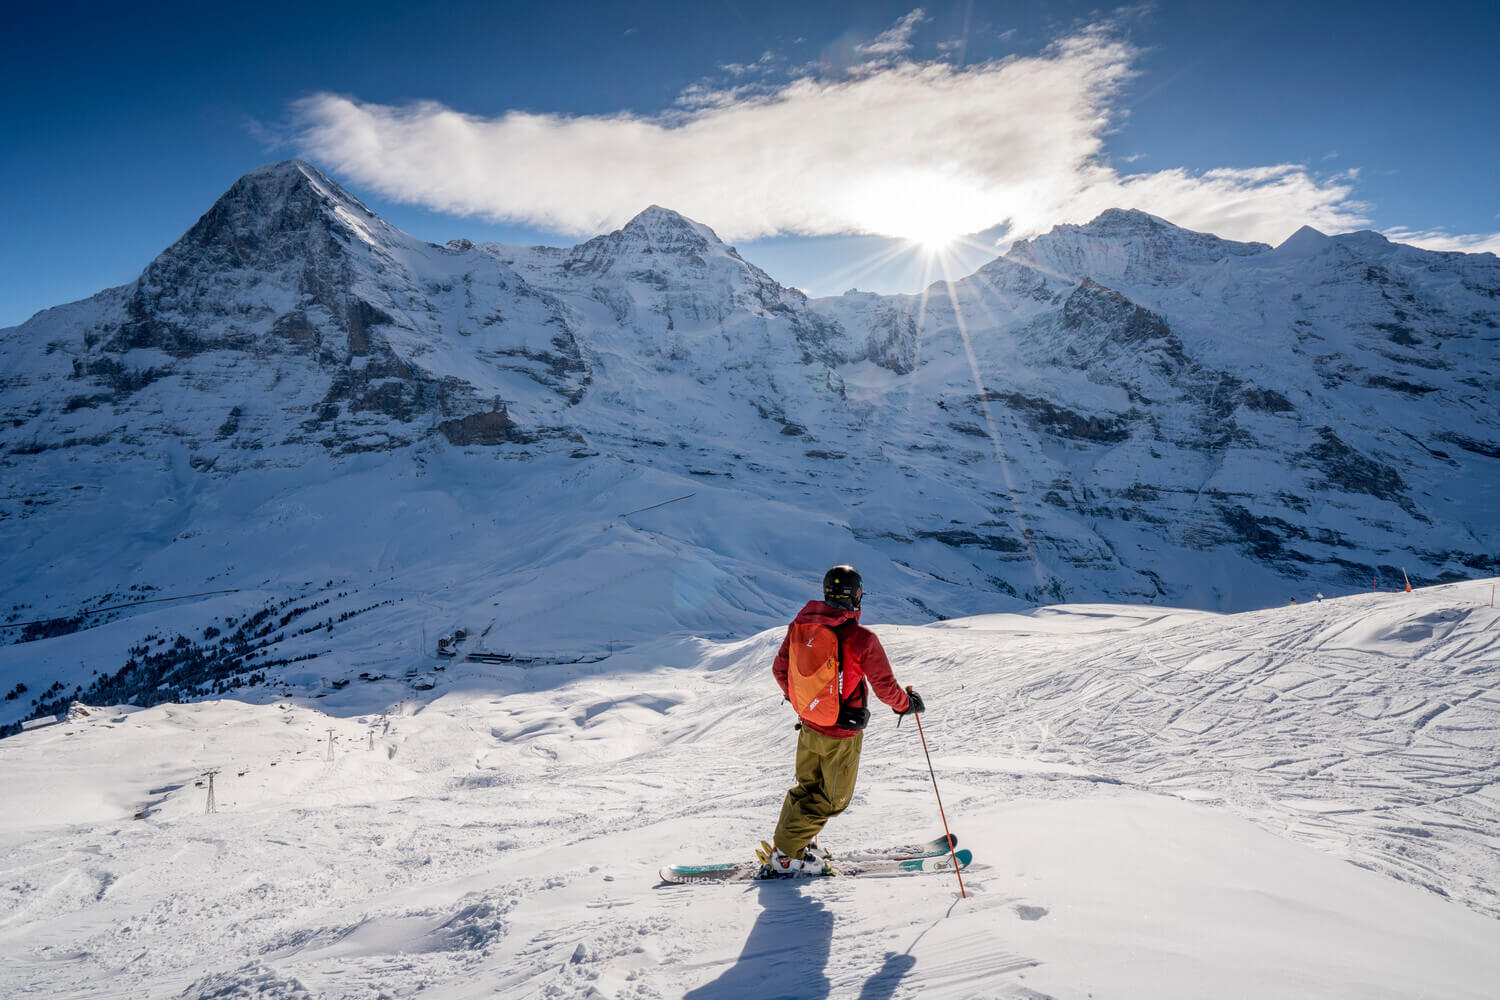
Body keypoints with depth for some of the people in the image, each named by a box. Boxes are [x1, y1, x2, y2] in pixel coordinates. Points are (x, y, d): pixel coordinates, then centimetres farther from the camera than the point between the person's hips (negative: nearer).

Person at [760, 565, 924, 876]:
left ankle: (787, 841, 31)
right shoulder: (862, 639, -23)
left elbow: (780, 670, 4)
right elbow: (885, 687, -14)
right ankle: (785, 854, 13)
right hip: (842, 735, -5)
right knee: (832, 799, 13)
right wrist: (907, 703, 7)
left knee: (807, 787, 25)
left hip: (808, 725, 5)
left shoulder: (799, 625, -7)